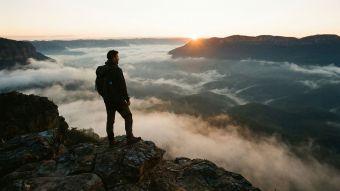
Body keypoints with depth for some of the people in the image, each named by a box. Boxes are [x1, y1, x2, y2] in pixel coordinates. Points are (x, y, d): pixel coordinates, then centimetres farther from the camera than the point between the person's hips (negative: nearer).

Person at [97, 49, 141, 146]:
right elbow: (122, 86, -19)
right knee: (128, 116, 7)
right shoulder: (117, 70, -19)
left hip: (107, 99, 7)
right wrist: (127, 99, -9)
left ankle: (111, 140, 21)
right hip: (118, 99, -7)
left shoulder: (101, 69, 3)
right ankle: (130, 138, 10)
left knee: (110, 119, 13)